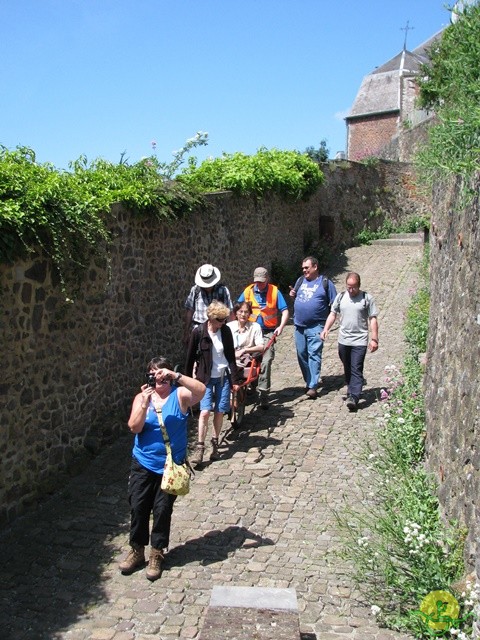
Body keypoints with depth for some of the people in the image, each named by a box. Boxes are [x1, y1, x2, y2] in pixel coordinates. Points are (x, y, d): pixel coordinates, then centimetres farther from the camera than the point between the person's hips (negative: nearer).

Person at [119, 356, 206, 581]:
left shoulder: (180, 395, -6)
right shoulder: (142, 397, -1)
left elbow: (201, 390, -26)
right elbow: (134, 428, -11)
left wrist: (176, 376, -33)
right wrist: (145, 404, -25)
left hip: (171, 465, -2)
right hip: (143, 464, 2)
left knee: (162, 509, 3)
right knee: (138, 507, 6)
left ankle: (156, 554, 20)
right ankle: (136, 551, 25)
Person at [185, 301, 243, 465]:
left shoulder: (226, 331, -2)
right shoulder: (198, 332, -10)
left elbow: (231, 356, 4)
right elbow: (190, 357, -2)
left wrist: (235, 379, 3)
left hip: (223, 377, 3)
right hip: (206, 378, -3)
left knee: (219, 411, 6)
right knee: (205, 411, -13)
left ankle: (215, 444, 22)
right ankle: (200, 447, -4)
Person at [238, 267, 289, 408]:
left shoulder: (274, 291, -2)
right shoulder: (248, 291, 3)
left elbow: (285, 311, -3)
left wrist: (281, 326, -17)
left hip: (268, 332, -2)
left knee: (266, 361, -11)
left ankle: (263, 395, -7)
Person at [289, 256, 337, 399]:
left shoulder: (325, 283, 0)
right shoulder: (300, 281, 14)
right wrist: (292, 294, 2)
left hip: (315, 326, -5)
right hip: (299, 325, 6)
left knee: (314, 355, -10)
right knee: (302, 354, 9)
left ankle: (313, 387, -12)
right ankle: (309, 381, 22)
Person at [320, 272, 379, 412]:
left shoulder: (367, 298, -2)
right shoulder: (341, 297, 8)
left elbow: (373, 320, -1)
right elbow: (333, 314, 13)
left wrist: (374, 339, -6)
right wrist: (326, 329, -2)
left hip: (360, 341, -4)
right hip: (343, 341, 4)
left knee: (356, 370, -10)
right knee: (347, 370, 14)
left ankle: (354, 398, -16)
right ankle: (351, 392, 28)